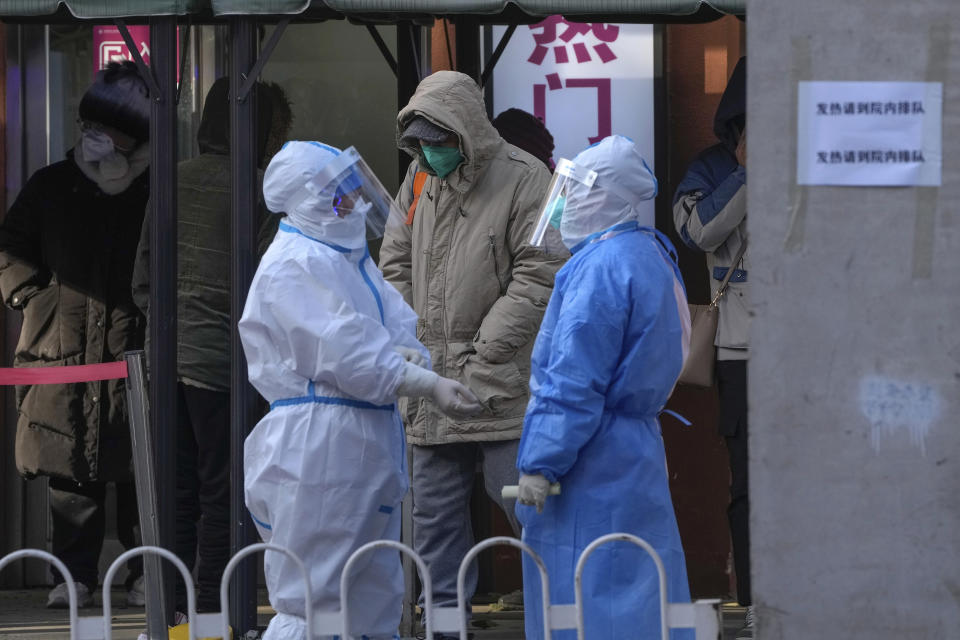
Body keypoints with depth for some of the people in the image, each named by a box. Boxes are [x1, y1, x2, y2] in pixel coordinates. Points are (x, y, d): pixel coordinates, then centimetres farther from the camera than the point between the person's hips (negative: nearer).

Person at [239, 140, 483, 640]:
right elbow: (348, 356, -20)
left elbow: (401, 328, 14)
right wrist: (431, 386, -22)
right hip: (316, 447, -10)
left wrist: (406, 354, -10)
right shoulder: (295, 265, -13)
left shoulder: (349, 256, 18)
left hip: (367, 446, 10)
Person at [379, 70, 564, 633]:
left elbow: (539, 276, -13)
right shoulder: (421, 178, 11)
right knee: (436, 506, 9)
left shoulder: (524, 179, -9)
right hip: (432, 378, 6)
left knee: (522, 495, -6)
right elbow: (395, 264, 18)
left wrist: (485, 356, -14)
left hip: (501, 381, -6)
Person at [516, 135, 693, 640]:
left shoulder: (599, 270, -18)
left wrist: (540, 463, -17)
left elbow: (573, 383, -20)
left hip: (591, 466, -10)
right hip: (637, 453, 10)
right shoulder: (653, 254, 13)